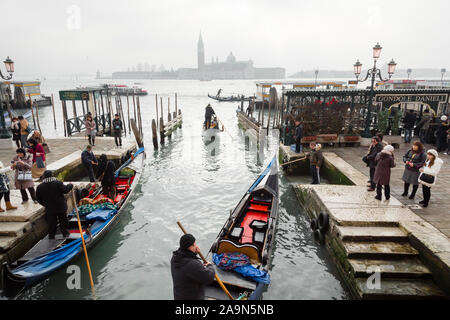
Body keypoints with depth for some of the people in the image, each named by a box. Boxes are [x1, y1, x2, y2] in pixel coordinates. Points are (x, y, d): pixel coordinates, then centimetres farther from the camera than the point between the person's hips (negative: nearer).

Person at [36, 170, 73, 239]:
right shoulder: (58, 183, -14)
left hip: (49, 209, 2)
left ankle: (51, 235, 21)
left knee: (51, 222, 15)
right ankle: (65, 233, 22)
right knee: (63, 220, 14)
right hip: (61, 207, -1)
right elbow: (65, 190, -16)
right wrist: (70, 185, 3)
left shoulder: (40, 187, -3)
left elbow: (38, 199, 4)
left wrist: (45, 204, 19)